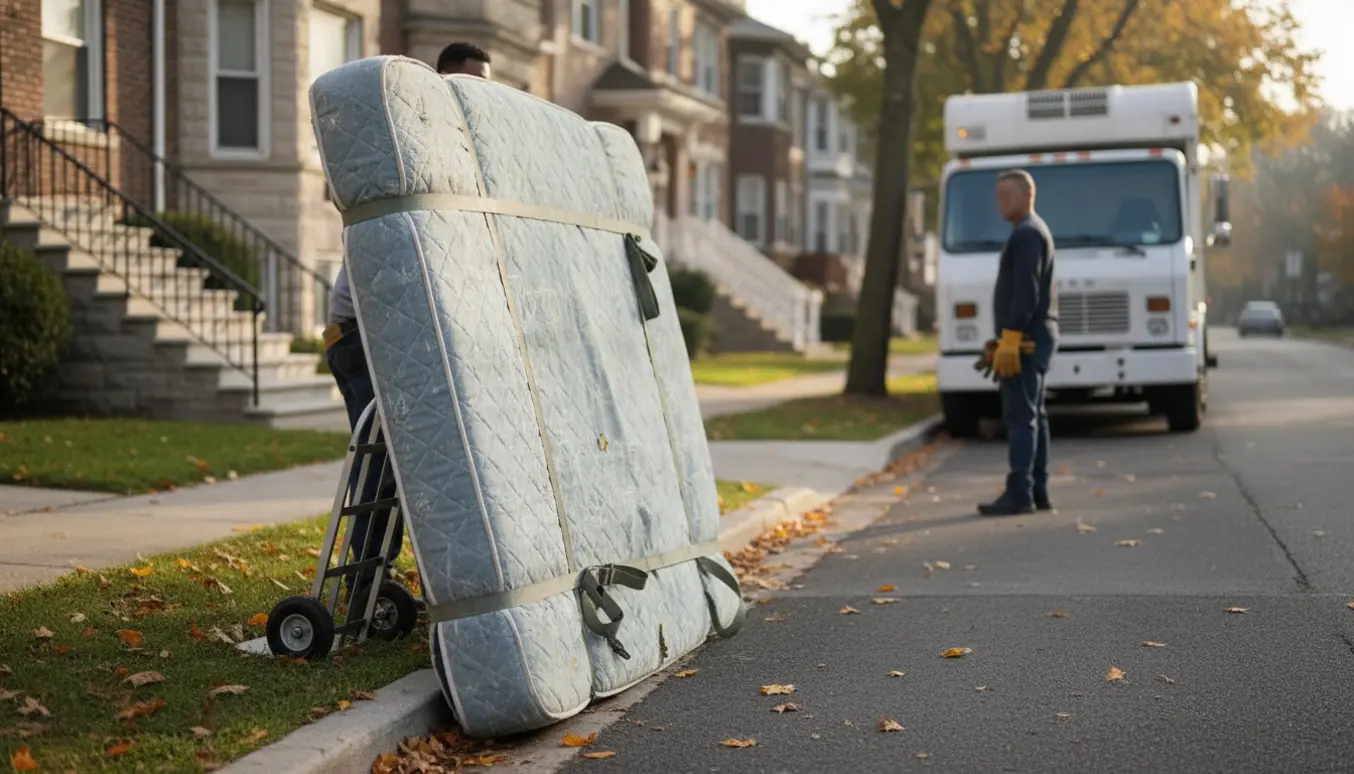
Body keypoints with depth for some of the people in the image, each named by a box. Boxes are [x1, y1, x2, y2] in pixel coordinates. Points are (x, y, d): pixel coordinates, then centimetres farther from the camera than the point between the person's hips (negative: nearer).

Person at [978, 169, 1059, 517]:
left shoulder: (1027, 234, -13)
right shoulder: (1034, 231, 21)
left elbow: (1026, 293, -21)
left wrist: (1010, 339, -24)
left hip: (1025, 339, -11)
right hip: (1035, 339, 11)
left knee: (1021, 416, -13)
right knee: (1033, 415, 11)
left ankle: (1019, 493, -15)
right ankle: (1038, 492, 14)